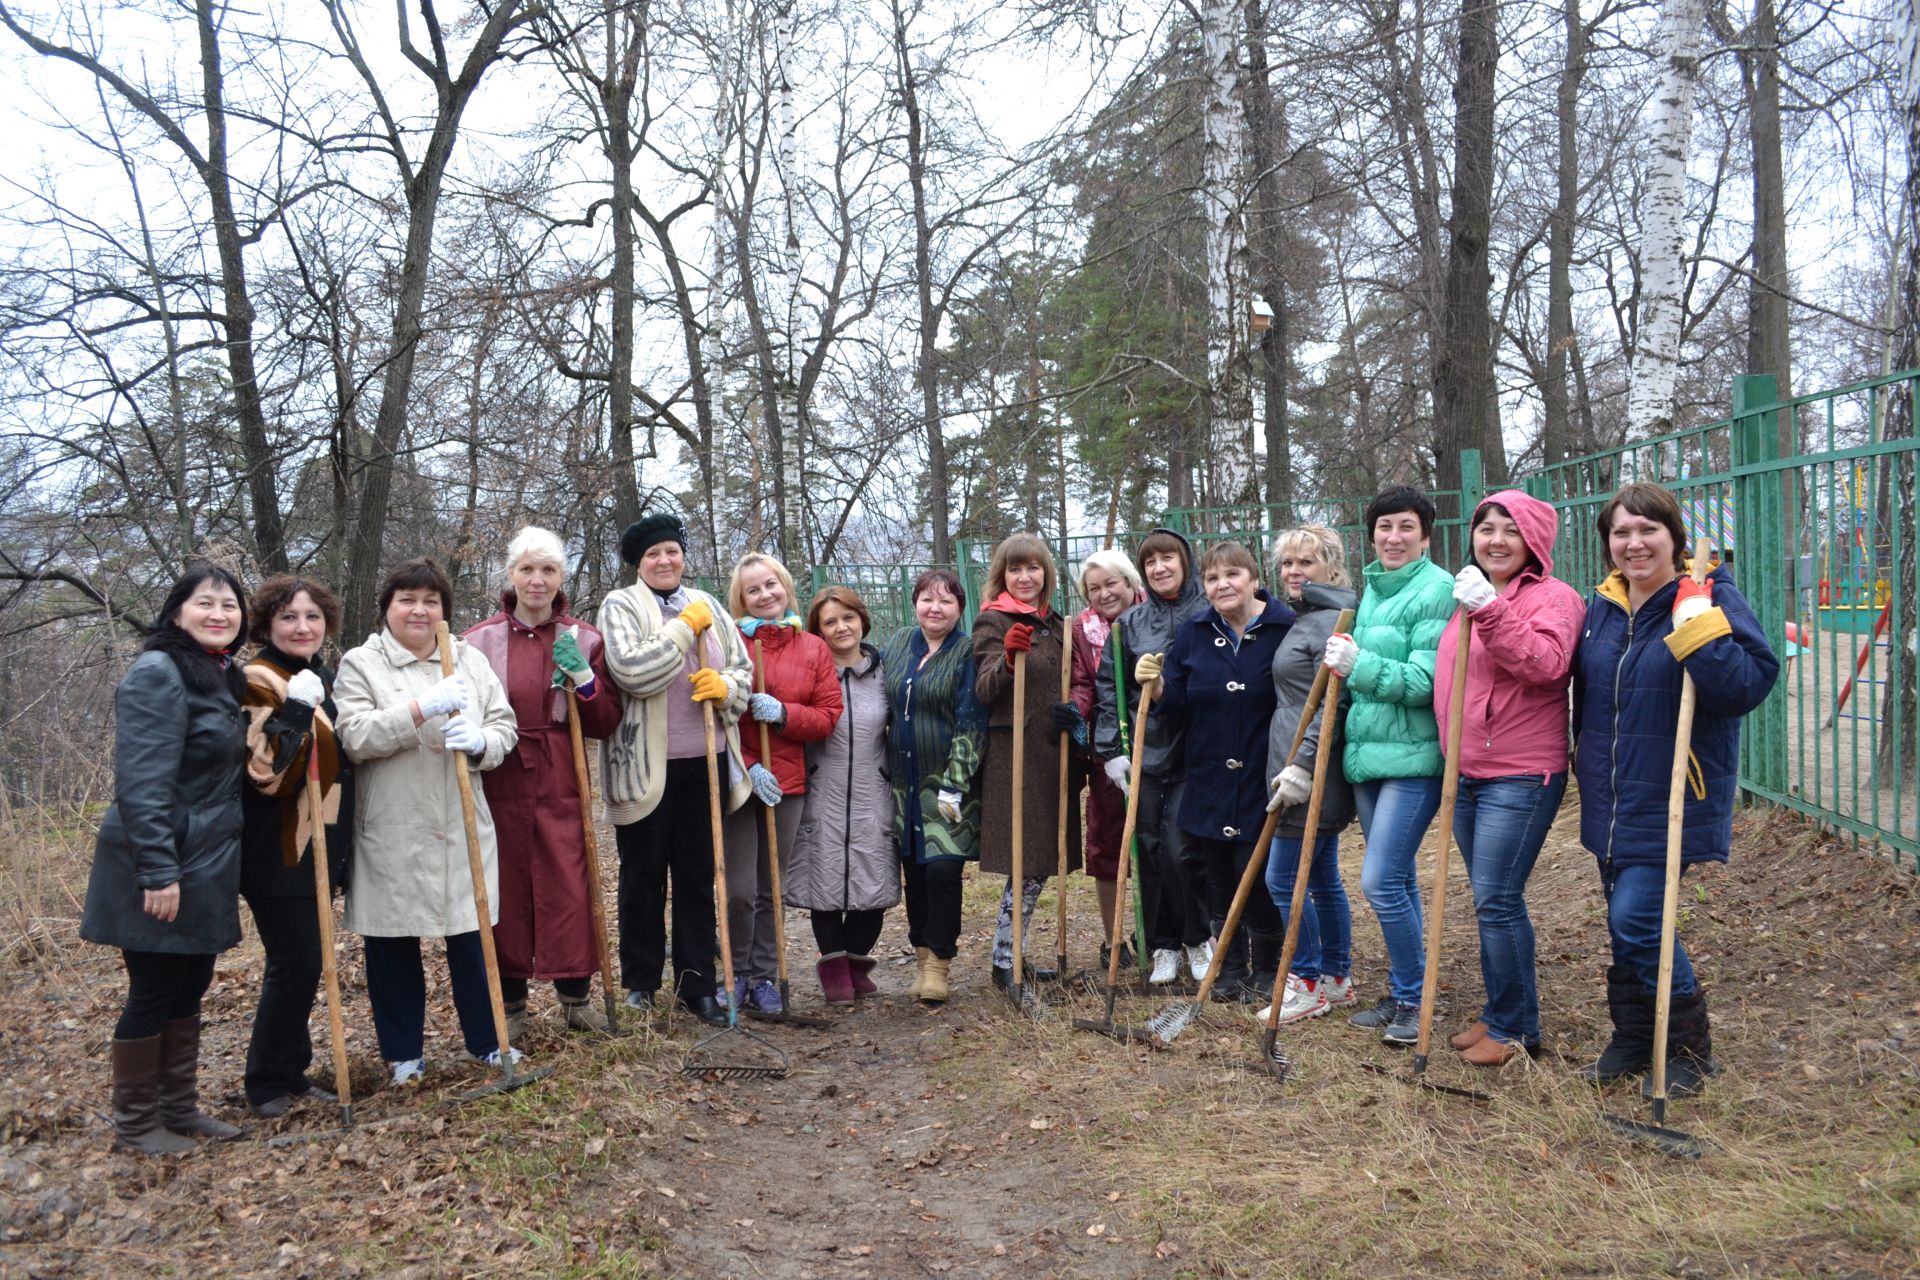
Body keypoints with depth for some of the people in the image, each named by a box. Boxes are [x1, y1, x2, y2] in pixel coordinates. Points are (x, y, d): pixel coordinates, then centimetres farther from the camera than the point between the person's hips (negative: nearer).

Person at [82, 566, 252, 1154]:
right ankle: (135, 1123, 17)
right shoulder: (158, 675, -16)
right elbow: (141, 783, -22)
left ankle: (181, 1109, 27)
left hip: (207, 869, 9)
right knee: (152, 994, 2)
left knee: (189, 990, 15)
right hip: (161, 869, -8)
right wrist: (157, 873, -24)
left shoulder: (224, 679, 11)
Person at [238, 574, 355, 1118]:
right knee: (295, 964, -5)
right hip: (277, 853, -8)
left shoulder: (323, 680, 12)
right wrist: (295, 711, -32)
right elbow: (266, 775, -24)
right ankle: (267, 1085, 9)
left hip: (319, 847, 8)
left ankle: (291, 1073, 23)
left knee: (304, 962, 13)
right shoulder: (259, 682, -14)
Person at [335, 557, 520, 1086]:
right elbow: (353, 737, -14)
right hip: (390, 834, -2)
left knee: (471, 937, 7)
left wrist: (480, 742, -18)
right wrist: (421, 709, -24)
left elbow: (505, 728, 5)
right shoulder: (360, 664, 0)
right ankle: (403, 1051, 23)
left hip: (463, 829, 2)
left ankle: (486, 1041, 23)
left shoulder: (470, 659, 8)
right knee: (393, 943, 7)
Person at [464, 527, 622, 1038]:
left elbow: (606, 723, 3)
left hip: (562, 786, 0)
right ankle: (510, 1003, 19)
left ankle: (576, 998, 17)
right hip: (499, 786, 0)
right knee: (505, 890, 3)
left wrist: (583, 678, -14)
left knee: (570, 889, 1)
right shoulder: (479, 640, 2)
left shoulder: (583, 640, 5)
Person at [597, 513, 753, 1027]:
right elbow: (631, 671, -19)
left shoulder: (709, 606, 11)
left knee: (698, 877, 9)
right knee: (642, 878, 8)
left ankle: (698, 984, 18)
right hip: (645, 766, -3)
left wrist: (726, 686, -12)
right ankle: (639, 984, 21)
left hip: (704, 762, 4)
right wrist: (686, 626, -14)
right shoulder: (621, 606, -3)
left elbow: (744, 669, 11)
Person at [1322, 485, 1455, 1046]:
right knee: (1396, 879, 15)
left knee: (1381, 881, -11)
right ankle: (1402, 993, 26)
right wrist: (1345, 664, 7)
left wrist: (1361, 665, -24)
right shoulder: (1371, 590, 14)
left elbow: (1428, 680, -17)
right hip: (1368, 752, 8)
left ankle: (1413, 998, 6)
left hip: (1414, 756, -8)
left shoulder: (1438, 589, -10)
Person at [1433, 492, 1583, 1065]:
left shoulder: (1553, 597, -7)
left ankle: (1515, 1029, 8)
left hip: (1521, 776, -7)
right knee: (1490, 900, 14)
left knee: (1497, 900, -7)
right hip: (1465, 773, 8)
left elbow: (1547, 664, -27)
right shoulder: (1466, 596, 15)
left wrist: (1491, 612, -35)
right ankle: (1499, 1014, 26)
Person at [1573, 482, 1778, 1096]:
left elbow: (1748, 685, -25)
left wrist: (1698, 625, -31)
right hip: (1610, 800, 6)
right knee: (1623, 923, 15)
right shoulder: (1600, 607, 7)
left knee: (1634, 920, -9)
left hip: (1673, 800, -6)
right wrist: (1587, 764, 19)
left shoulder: (1711, 599, -12)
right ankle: (1632, 1038, 32)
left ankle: (1689, 1045, 12)